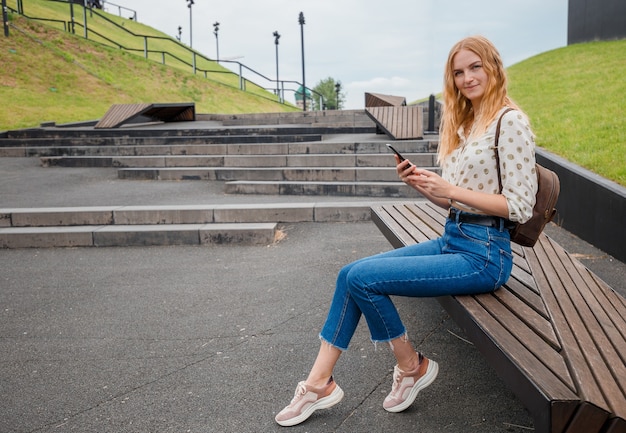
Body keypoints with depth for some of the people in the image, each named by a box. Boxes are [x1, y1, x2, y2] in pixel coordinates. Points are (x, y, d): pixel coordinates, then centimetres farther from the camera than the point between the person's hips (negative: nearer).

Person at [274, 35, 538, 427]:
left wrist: (449, 188, -19)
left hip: (483, 254, -9)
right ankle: (319, 384, 4)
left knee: (361, 278, -17)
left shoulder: (510, 121, -11)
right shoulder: (464, 123, 15)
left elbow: (520, 206, -16)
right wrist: (423, 185, -2)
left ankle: (412, 367, 5)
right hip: (452, 240, 9)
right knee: (349, 274, -3)